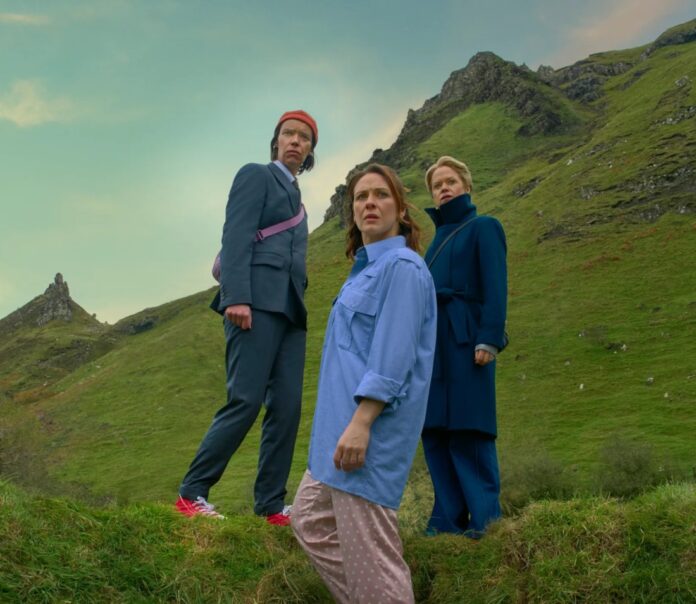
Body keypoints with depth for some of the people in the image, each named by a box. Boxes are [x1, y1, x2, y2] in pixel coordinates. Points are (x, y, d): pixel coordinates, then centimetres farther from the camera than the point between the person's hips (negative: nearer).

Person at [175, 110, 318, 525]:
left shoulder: (296, 197, 28)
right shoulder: (256, 175, 6)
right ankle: (192, 493, -4)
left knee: (287, 407, -1)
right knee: (246, 401, -14)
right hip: (257, 302, -8)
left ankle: (271, 504, 3)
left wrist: (300, 309, 17)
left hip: (290, 308, 8)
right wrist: (236, 297, -21)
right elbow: (236, 236, -9)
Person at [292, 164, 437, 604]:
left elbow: (392, 357, -19)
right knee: (311, 521, 16)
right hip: (344, 422, 10)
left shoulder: (402, 267, -10)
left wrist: (360, 424, -25)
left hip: (372, 424, -10)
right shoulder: (366, 268, 18)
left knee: (368, 549, -4)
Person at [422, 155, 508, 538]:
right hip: (432, 339, 7)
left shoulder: (483, 227, 4)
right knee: (434, 431, 3)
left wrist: (489, 339, -17)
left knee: (468, 430, -8)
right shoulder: (438, 237, 22)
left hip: (464, 338, -7)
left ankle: (485, 517, -2)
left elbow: (496, 286, -7)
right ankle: (448, 518, 8)